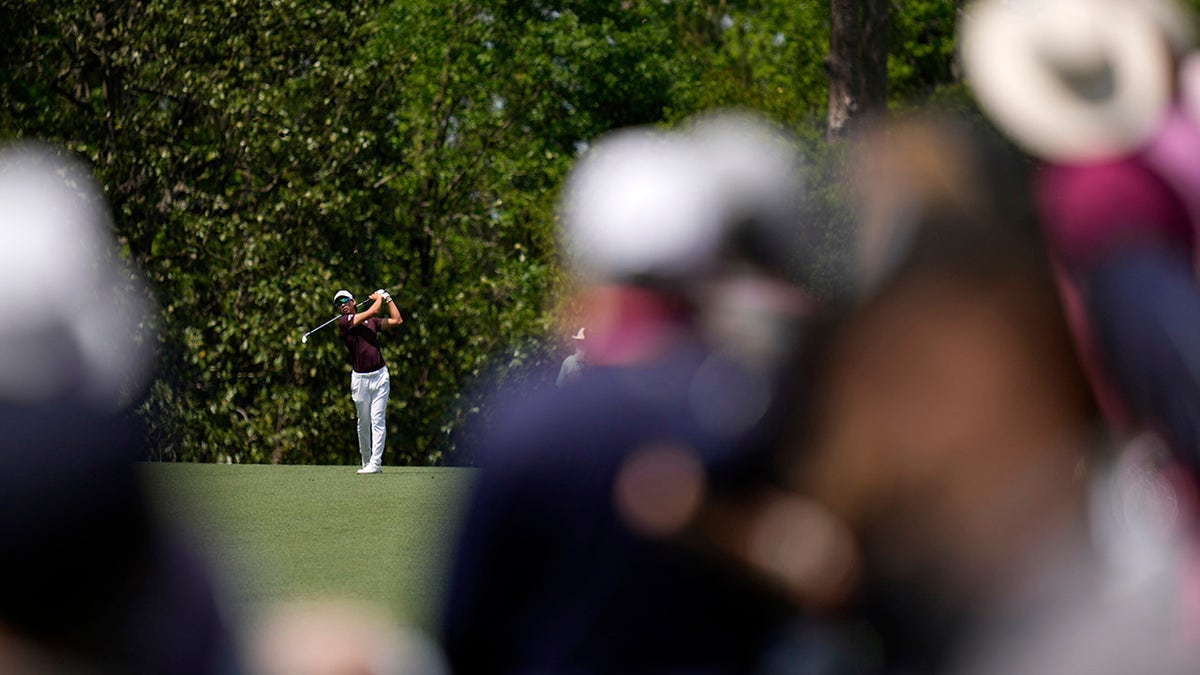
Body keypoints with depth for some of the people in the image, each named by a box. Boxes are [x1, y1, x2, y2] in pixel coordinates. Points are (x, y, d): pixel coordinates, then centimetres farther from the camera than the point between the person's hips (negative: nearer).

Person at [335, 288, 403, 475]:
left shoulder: (371, 321, 13)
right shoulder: (344, 322, -3)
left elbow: (397, 320, 18)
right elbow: (372, 311, -9)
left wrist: (388, 298, 19)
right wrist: (379, 298, 10)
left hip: (380, 375, 2)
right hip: (359, 378, -2)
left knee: (378, 421, -6)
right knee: (363, 423, 6)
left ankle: (375, 464, -10)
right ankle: (366, 461, 20)